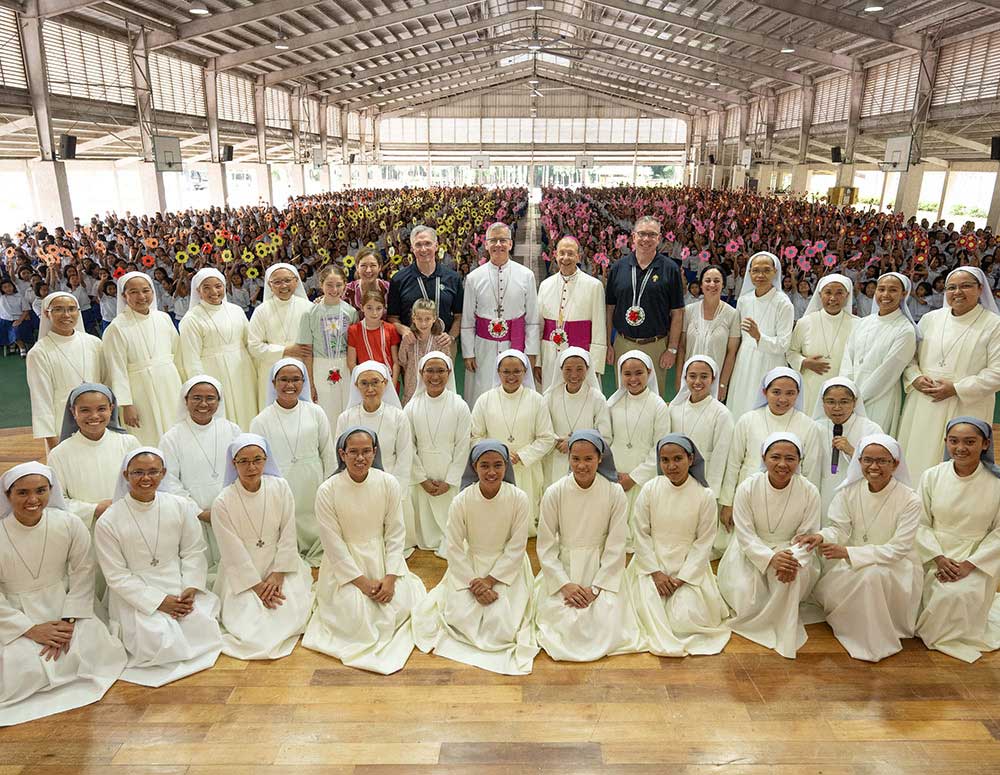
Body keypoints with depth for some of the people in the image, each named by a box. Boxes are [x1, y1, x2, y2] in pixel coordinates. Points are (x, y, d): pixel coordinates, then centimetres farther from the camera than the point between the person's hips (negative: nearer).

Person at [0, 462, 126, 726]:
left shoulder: (70, 525, -11)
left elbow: (83, 574, -5)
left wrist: (68, 621, -14)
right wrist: (31, 630, -15)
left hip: (65, 606, 1)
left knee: (94, 652, -19)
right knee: (23, 672, -21)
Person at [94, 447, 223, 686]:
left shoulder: (181, 507, -2)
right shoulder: (108, 522, -10)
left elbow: (193, 552, 3)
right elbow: (117, 575, -8)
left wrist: (191, 589, -13)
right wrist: (158, 601, -15)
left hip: (180, 588, 3)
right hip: (136, 596, -2)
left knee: (203, 629, -16)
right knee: (159, 643, -21)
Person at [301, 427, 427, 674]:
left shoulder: (389, 484, -9)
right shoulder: (327, 491, -14)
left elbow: (395, 534, -4)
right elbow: (333, 543, -11)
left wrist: (390, 577, -12)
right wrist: (361, 581, -14)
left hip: (382, 557, 2)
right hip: (345, 563, -2)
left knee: (400, 606, -15)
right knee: (355, 616, -18)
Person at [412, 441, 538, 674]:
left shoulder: (519, 499, -18)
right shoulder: (461, 502, -17)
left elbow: (517, 547, -11)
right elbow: (454, 548, -9)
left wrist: (489, 580, -15)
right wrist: (474, 585, -15)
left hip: (507, 568, -1)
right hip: (469, 566, 1)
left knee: (501, 623, -15)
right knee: (461, 617, -11)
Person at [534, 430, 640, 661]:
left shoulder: (615, 493, -10)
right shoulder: (554, 493, -10)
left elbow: (616, 547, -7)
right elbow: (546, 546, -5)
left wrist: (596, 588, -12)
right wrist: (564, 584, -13)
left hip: (602, 570, 0)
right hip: (562, 569, 0)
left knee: (608, 626, -14)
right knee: (563, 623, -15)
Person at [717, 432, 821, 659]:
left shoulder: (810, 492, -12)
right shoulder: (747, 488, -16)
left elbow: (807, 537, -8)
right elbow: (745, 536, -14)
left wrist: (793, 558, -31)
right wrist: (771, 558, -32)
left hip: (790, 550, 1)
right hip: (752, 552, 0)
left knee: (793, 574, -32)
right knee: (745, 596, -22)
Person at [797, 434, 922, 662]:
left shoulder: (909, 500, -14)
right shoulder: (849, 492, -4)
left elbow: (896, 550, -19)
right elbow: (839, 528, -4)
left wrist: (847, 552, -29)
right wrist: (822, 537, -29)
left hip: (895, 567, -3)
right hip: (852, 563, 3)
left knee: (873, 574, -36)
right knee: (825, 590, -22)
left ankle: (874, 641, -12)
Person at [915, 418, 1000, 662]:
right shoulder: (931, 476, -4)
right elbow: (921, 524, -1)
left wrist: (970, 564, -13)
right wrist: (938, 558, -12)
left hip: (977, 561, -1)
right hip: (935, 557, 2)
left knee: (962, 595, -22)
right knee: (939, 595, -17)